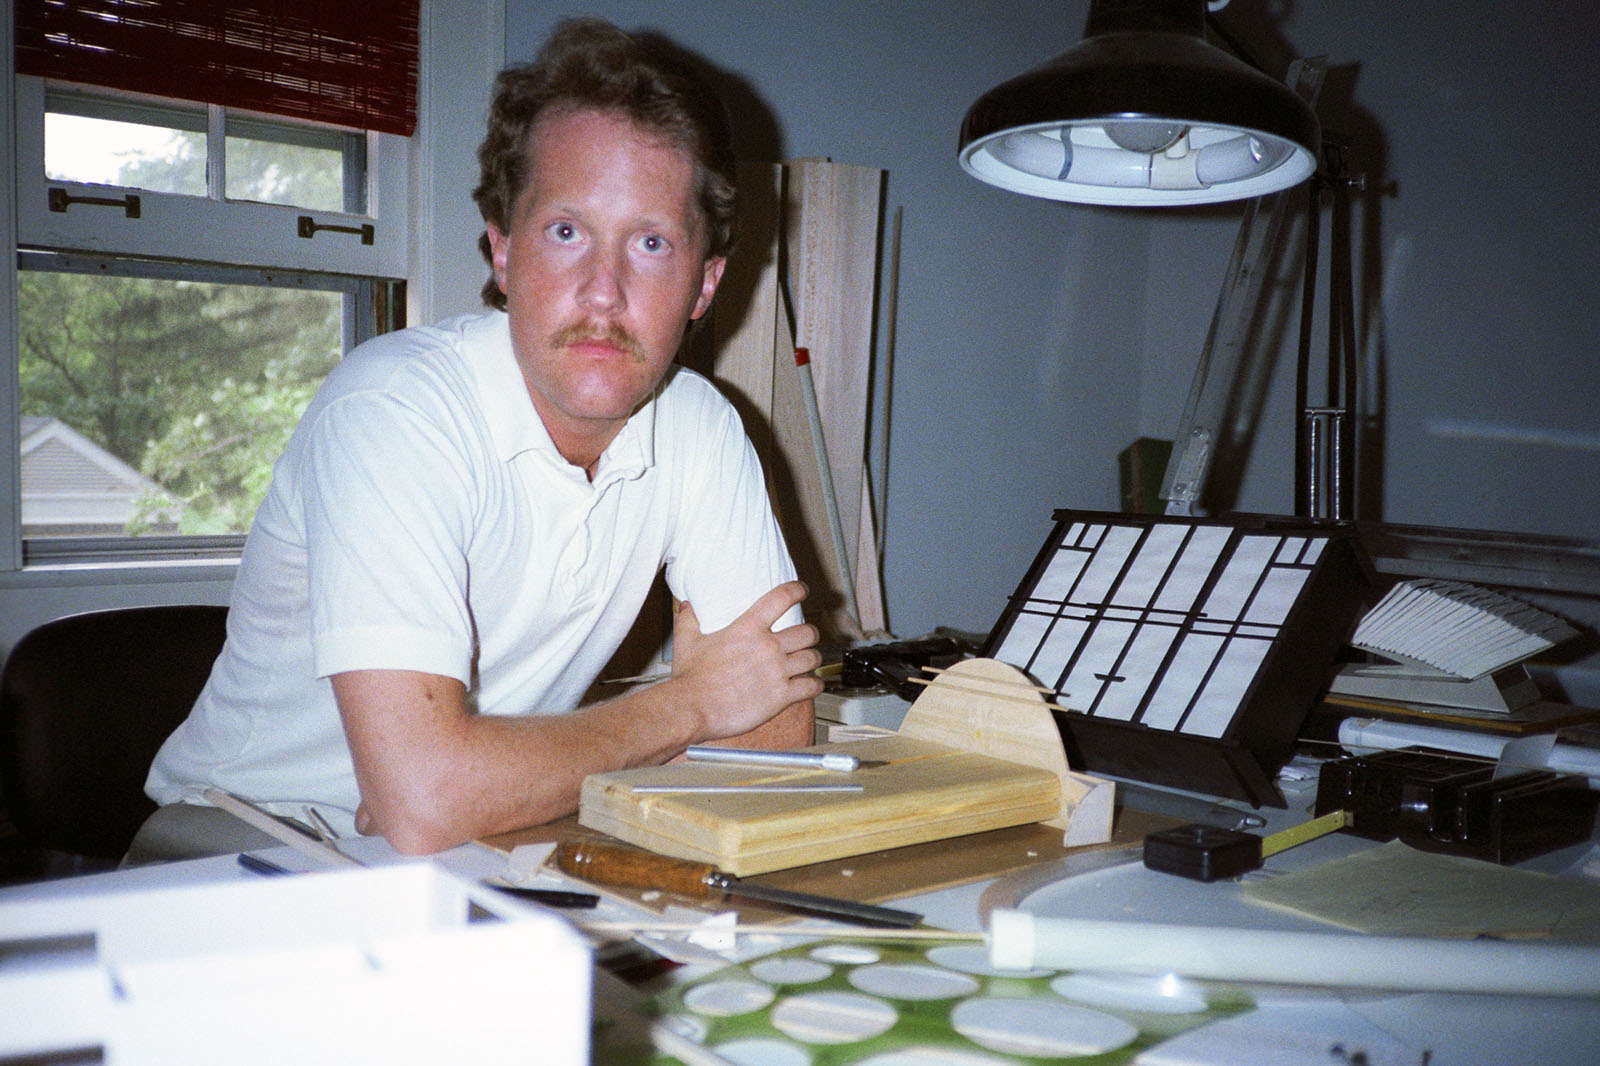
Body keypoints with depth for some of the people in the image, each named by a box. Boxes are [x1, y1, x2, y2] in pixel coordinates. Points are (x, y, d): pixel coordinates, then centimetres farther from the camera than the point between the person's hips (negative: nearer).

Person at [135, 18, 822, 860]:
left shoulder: (700, 426, -7)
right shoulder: (395, 408, -24)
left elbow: (782, 723, -7)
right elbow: (423, 801, -33)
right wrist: (689, 703, -18)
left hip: (481, 859, 6)